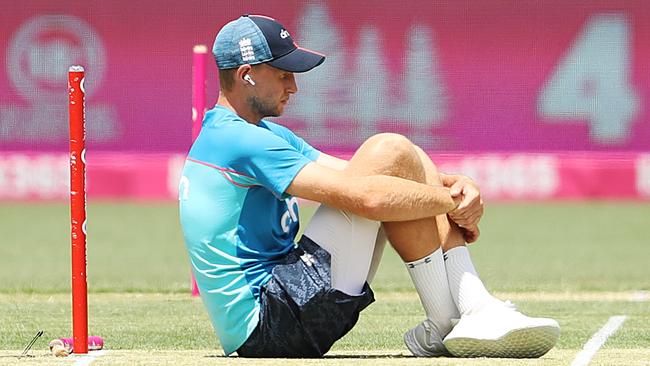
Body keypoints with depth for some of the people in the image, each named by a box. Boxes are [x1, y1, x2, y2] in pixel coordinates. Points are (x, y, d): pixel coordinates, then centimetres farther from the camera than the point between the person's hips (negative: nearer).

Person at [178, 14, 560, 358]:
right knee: (391, 152, -12)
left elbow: (353, 174, 14)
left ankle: (478, 310, -7)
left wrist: (455, 184, 0)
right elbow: (364, 196, -22)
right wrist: (453, 201, -10)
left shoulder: (268, 135, 21)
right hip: (274, 324, -10)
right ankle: (445, 325, -11)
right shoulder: (241, 141, -14)